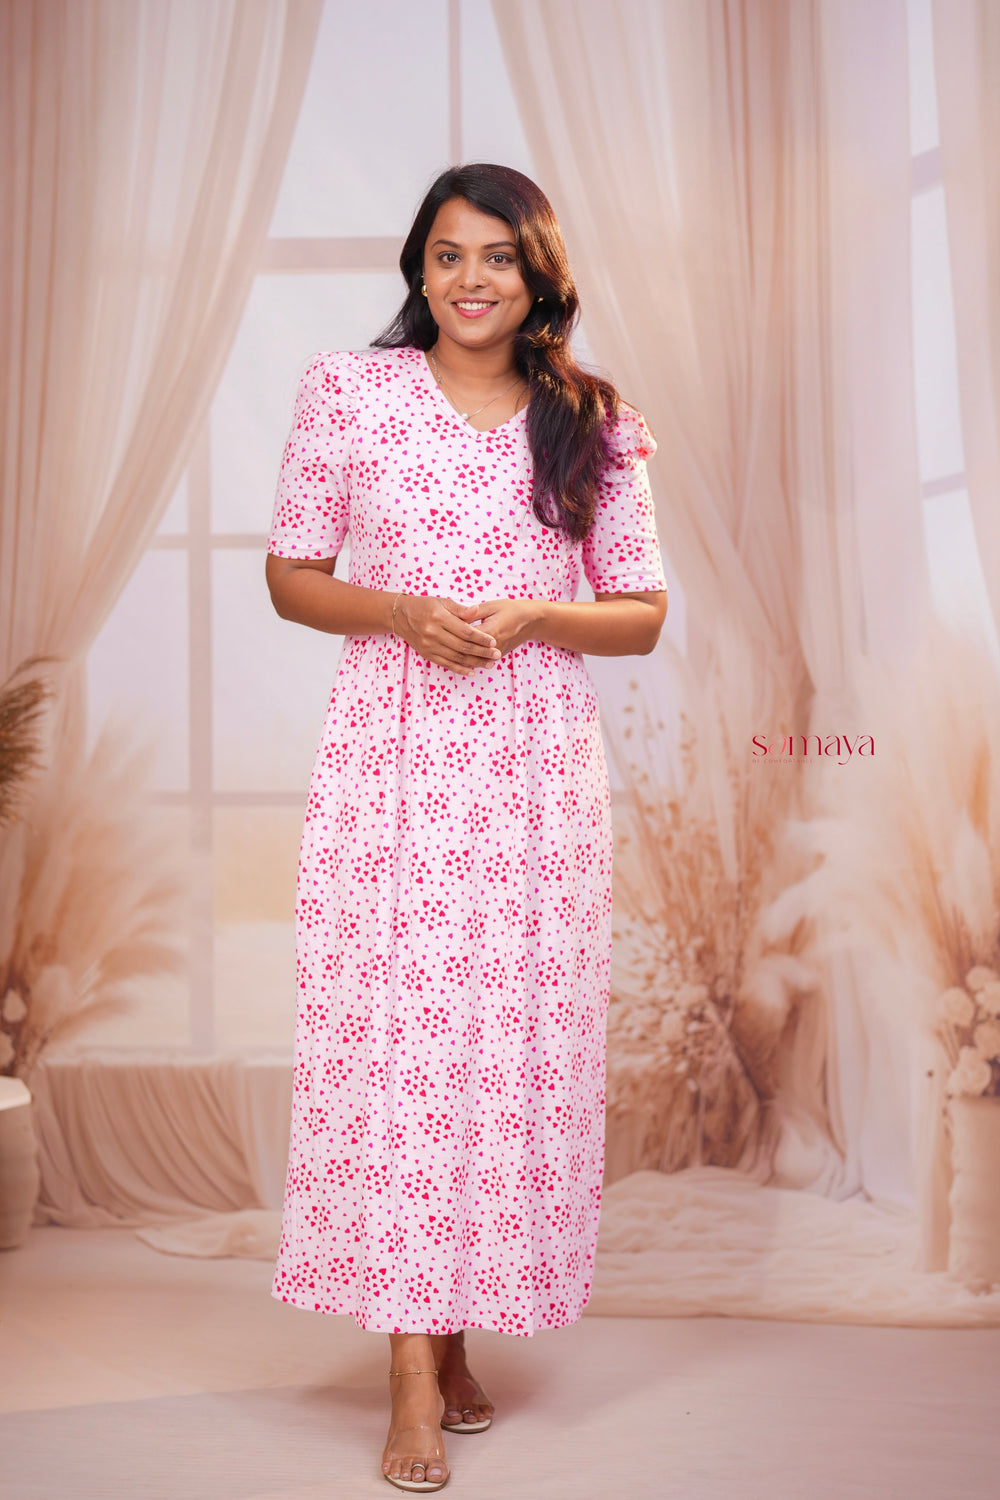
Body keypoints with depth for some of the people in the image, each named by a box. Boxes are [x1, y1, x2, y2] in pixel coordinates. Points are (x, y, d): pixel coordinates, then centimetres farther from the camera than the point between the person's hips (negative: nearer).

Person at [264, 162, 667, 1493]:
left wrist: (533, 617, -10)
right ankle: (415, 1377, 2)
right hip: (392, 758, -1)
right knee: (391, 1028, -6)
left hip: (536, 763, 2)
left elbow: (643, 614, 9)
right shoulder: (348, 394, 5)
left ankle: (456, 1323, 22)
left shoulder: (596, 422, 8)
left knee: (515, 1036, 4)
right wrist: (403, 612, -11)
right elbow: (292, 577, 7)